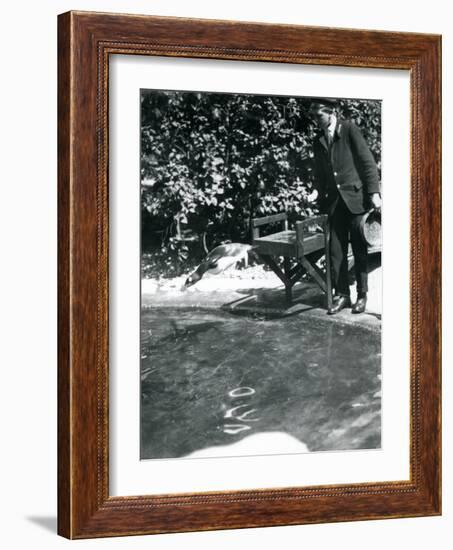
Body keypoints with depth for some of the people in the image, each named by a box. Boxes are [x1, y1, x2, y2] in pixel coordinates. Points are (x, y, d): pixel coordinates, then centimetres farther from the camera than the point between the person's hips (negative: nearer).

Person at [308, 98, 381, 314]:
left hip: (356, 198, -4)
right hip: (335, 202, 4)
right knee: (336, 251, 2)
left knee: (359, 250, 1)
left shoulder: (350, 129, -4)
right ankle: (341, 295, 11)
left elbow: (368, 162, -7)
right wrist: (317, 192, -1)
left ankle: (362, 295, 10)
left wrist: (374, 192, -13)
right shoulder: (318, 142, 10)